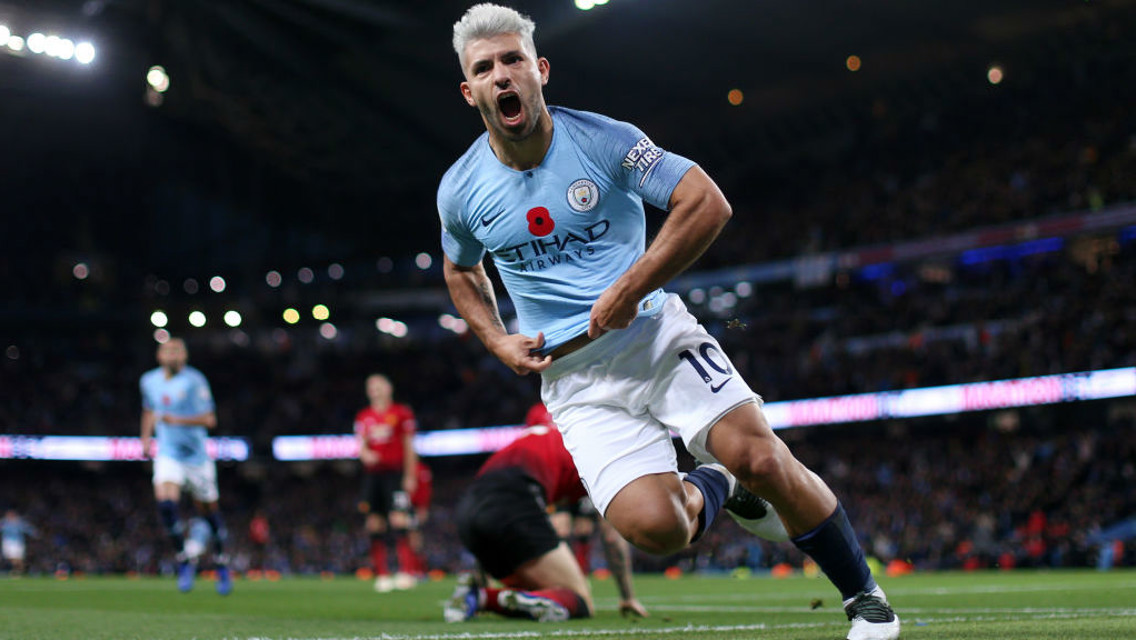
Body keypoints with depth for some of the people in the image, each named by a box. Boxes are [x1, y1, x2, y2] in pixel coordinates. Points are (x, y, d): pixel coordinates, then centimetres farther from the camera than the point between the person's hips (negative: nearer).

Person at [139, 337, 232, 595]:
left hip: (197, 455, -2)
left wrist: (178, 420, -27)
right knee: (166, 504, -20)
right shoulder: (150, 381, 4)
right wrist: (146, 438, 13)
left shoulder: (194, 380, -11)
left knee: (209, 511, 8)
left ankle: (221, 564, 30)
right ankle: (184, 560, -2)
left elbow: (209, 419, -15)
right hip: (168, 455, 2)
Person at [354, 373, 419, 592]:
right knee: (375, 525, 1)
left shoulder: (402, 413, 5)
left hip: (395, 474, -4)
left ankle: (405, 572, -14)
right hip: (372, 474, 4)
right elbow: (361, 445, 10)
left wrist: (410, 476, -1)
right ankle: (382, 575, 6)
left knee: (398, 524, -13)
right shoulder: (363, 416, 13)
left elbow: (409, 446, 5)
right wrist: (365, 454, -15)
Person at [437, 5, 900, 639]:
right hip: (575, 376, 1)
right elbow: (462, 271, 21)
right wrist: (499, 343, 4)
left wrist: (628, 291, -16)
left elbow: (708, 204, -11)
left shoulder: (604, 140, -9)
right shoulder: (460, 191, -1)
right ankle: (711, 488, 18)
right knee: (655, 527, -20)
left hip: (656, 333, -1)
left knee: (761, 459, -19)